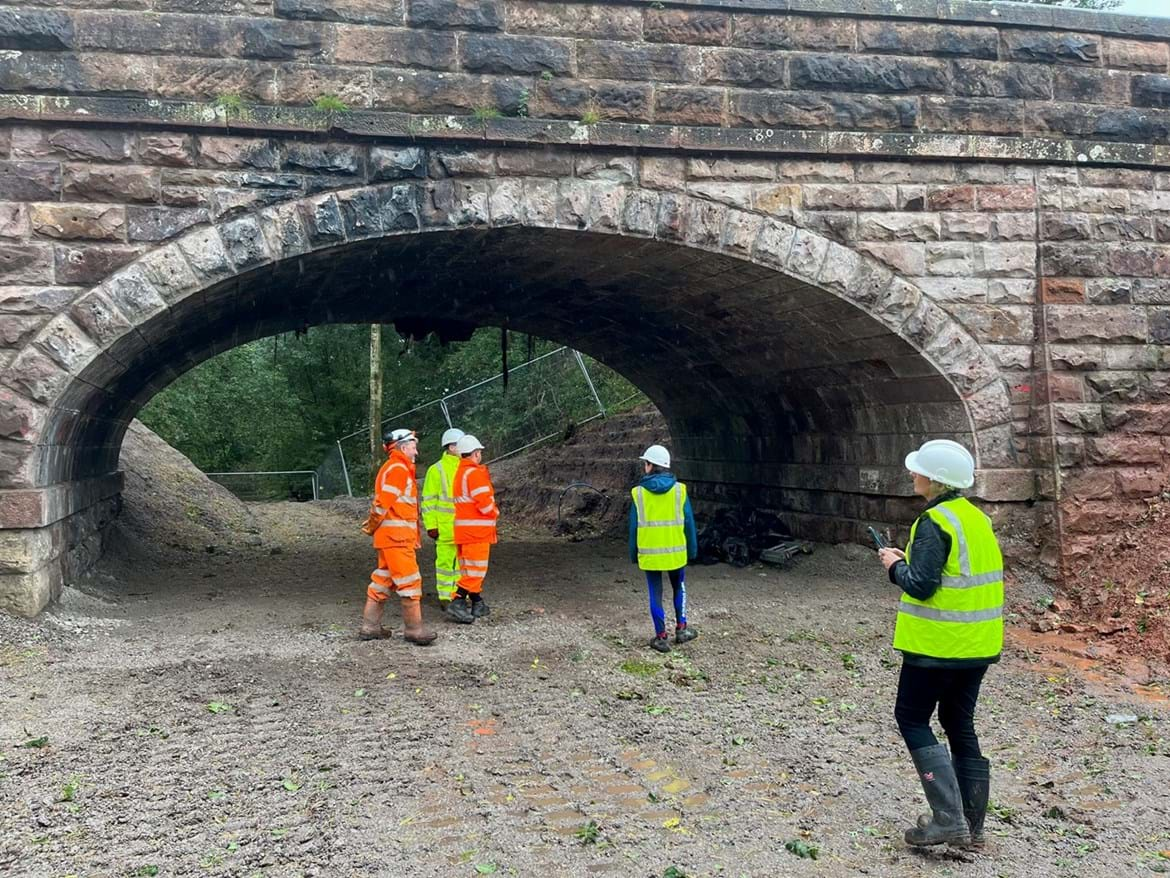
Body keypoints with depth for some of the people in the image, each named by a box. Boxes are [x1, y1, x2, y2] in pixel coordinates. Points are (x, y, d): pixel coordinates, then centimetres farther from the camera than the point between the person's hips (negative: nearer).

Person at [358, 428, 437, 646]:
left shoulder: (399, 468, 21)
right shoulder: (397, 468, -12)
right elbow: (383, 502, -18)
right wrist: (372, 527, -7)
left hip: (396, 536, 10)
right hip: (396, 535, -10)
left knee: (384, 580, 13)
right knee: (409, 580, -7)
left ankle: (370, 626, 17)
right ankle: (414, 628, -4)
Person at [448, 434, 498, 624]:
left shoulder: (459, 472, 15)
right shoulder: (475, 473, -15)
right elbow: (485, 503, -21)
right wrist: (495, 512, -1)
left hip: (463, 527, 10)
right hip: (476, 528, -10)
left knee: (470, 568, 15)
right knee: (475, 569, -8)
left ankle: (478, 604, 24)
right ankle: (457, 603, -16)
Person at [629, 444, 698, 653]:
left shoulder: (639, 493, -6)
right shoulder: (679, 490, -4)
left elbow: (634, 526, -2)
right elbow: (689, 522, -1)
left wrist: (633, 553, 9)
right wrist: (692, 549, 9)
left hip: (649, 553, -1)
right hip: (676, 551, 1)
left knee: (655, 593, 7)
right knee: (679, 588, 21)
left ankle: (661, 637, 9)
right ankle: (681, 628, 23)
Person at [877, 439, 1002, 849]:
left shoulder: (934, 523, -18)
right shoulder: (976, 518, 9)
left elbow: (921, 585, -23)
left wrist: (895, 566, -5)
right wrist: (909, 560, 12)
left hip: (938, 644, -8)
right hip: (977, 644, 9)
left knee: (912, 718, 4)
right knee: (960, 724, 16)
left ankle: (948, 818, -4)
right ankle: (971, 825, 21)